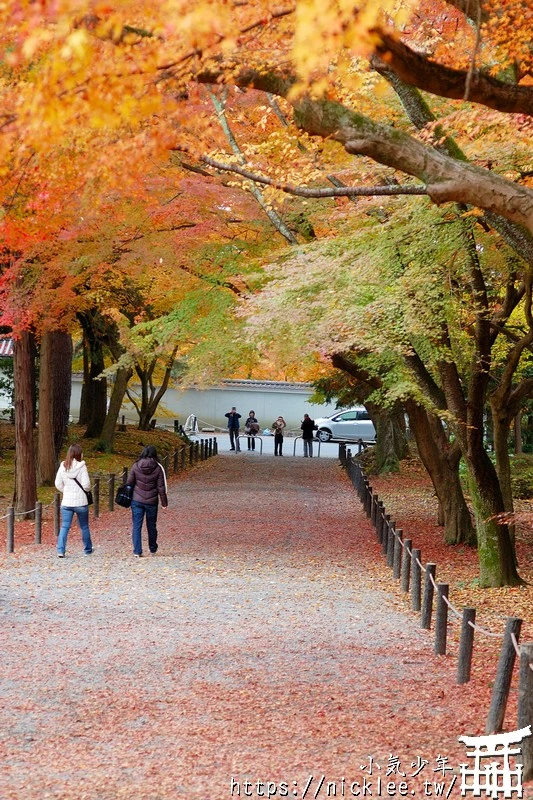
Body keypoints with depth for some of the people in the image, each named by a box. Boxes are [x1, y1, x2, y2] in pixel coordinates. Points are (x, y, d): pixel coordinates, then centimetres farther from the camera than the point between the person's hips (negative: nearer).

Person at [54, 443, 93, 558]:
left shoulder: (63, 467, -1)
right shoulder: (81, 467, -12)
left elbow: (58, 484, 2)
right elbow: (86, 485, -15)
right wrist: (86, 490, 8)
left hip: (66, 502, 2)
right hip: (81, 501, -2)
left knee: (64, 527, 3)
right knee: (84, 527, 14)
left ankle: (60, 550, -9)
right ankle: (87, 549, 26)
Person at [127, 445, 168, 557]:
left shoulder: (136, 467, -5)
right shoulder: (158, 469, -7)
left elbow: (129, 483, -1)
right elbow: (161, 487, -5)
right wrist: (164, 502, 4)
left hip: (137, 501, 0)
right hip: (152, 502, 0)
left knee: (136, 526, 4)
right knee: (151, 526, 17)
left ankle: (137, 551, -1)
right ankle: (153, 549, 32)